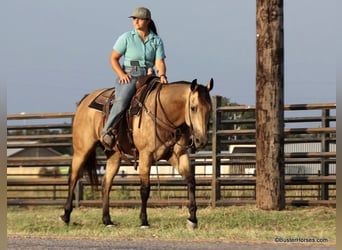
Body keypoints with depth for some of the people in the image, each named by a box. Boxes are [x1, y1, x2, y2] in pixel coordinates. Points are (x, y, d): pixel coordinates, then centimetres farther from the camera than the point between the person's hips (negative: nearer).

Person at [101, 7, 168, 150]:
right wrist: (121, 74, -9)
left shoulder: (156, 41, 10)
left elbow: (159, 62, 0)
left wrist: (162, 75, -21)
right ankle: (106, 132, -26)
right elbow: (113, 58, 6)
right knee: (122, 100, -31)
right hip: (129, 76, -3)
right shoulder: (126, 38, 5)